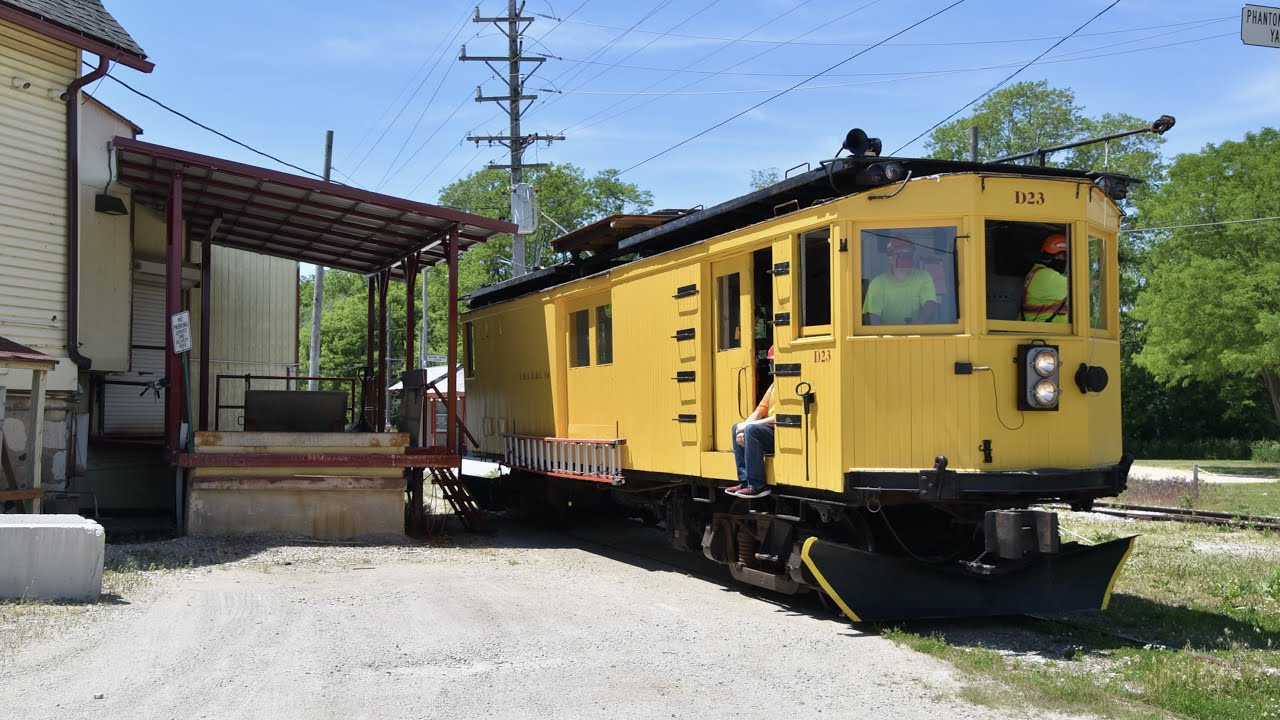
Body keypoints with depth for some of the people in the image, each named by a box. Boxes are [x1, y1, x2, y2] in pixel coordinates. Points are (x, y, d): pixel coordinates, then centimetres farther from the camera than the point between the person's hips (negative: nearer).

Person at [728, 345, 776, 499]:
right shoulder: (774, 385, 17)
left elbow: (780, 418, -21)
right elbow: (759, 412, 13)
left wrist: (749, 425, -16)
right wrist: (744, 427, -6)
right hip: (770, 432, 10)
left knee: (752, 430, -28)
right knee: (737, 427, 6)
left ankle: (758, 486, -22)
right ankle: (745, 481, 0)